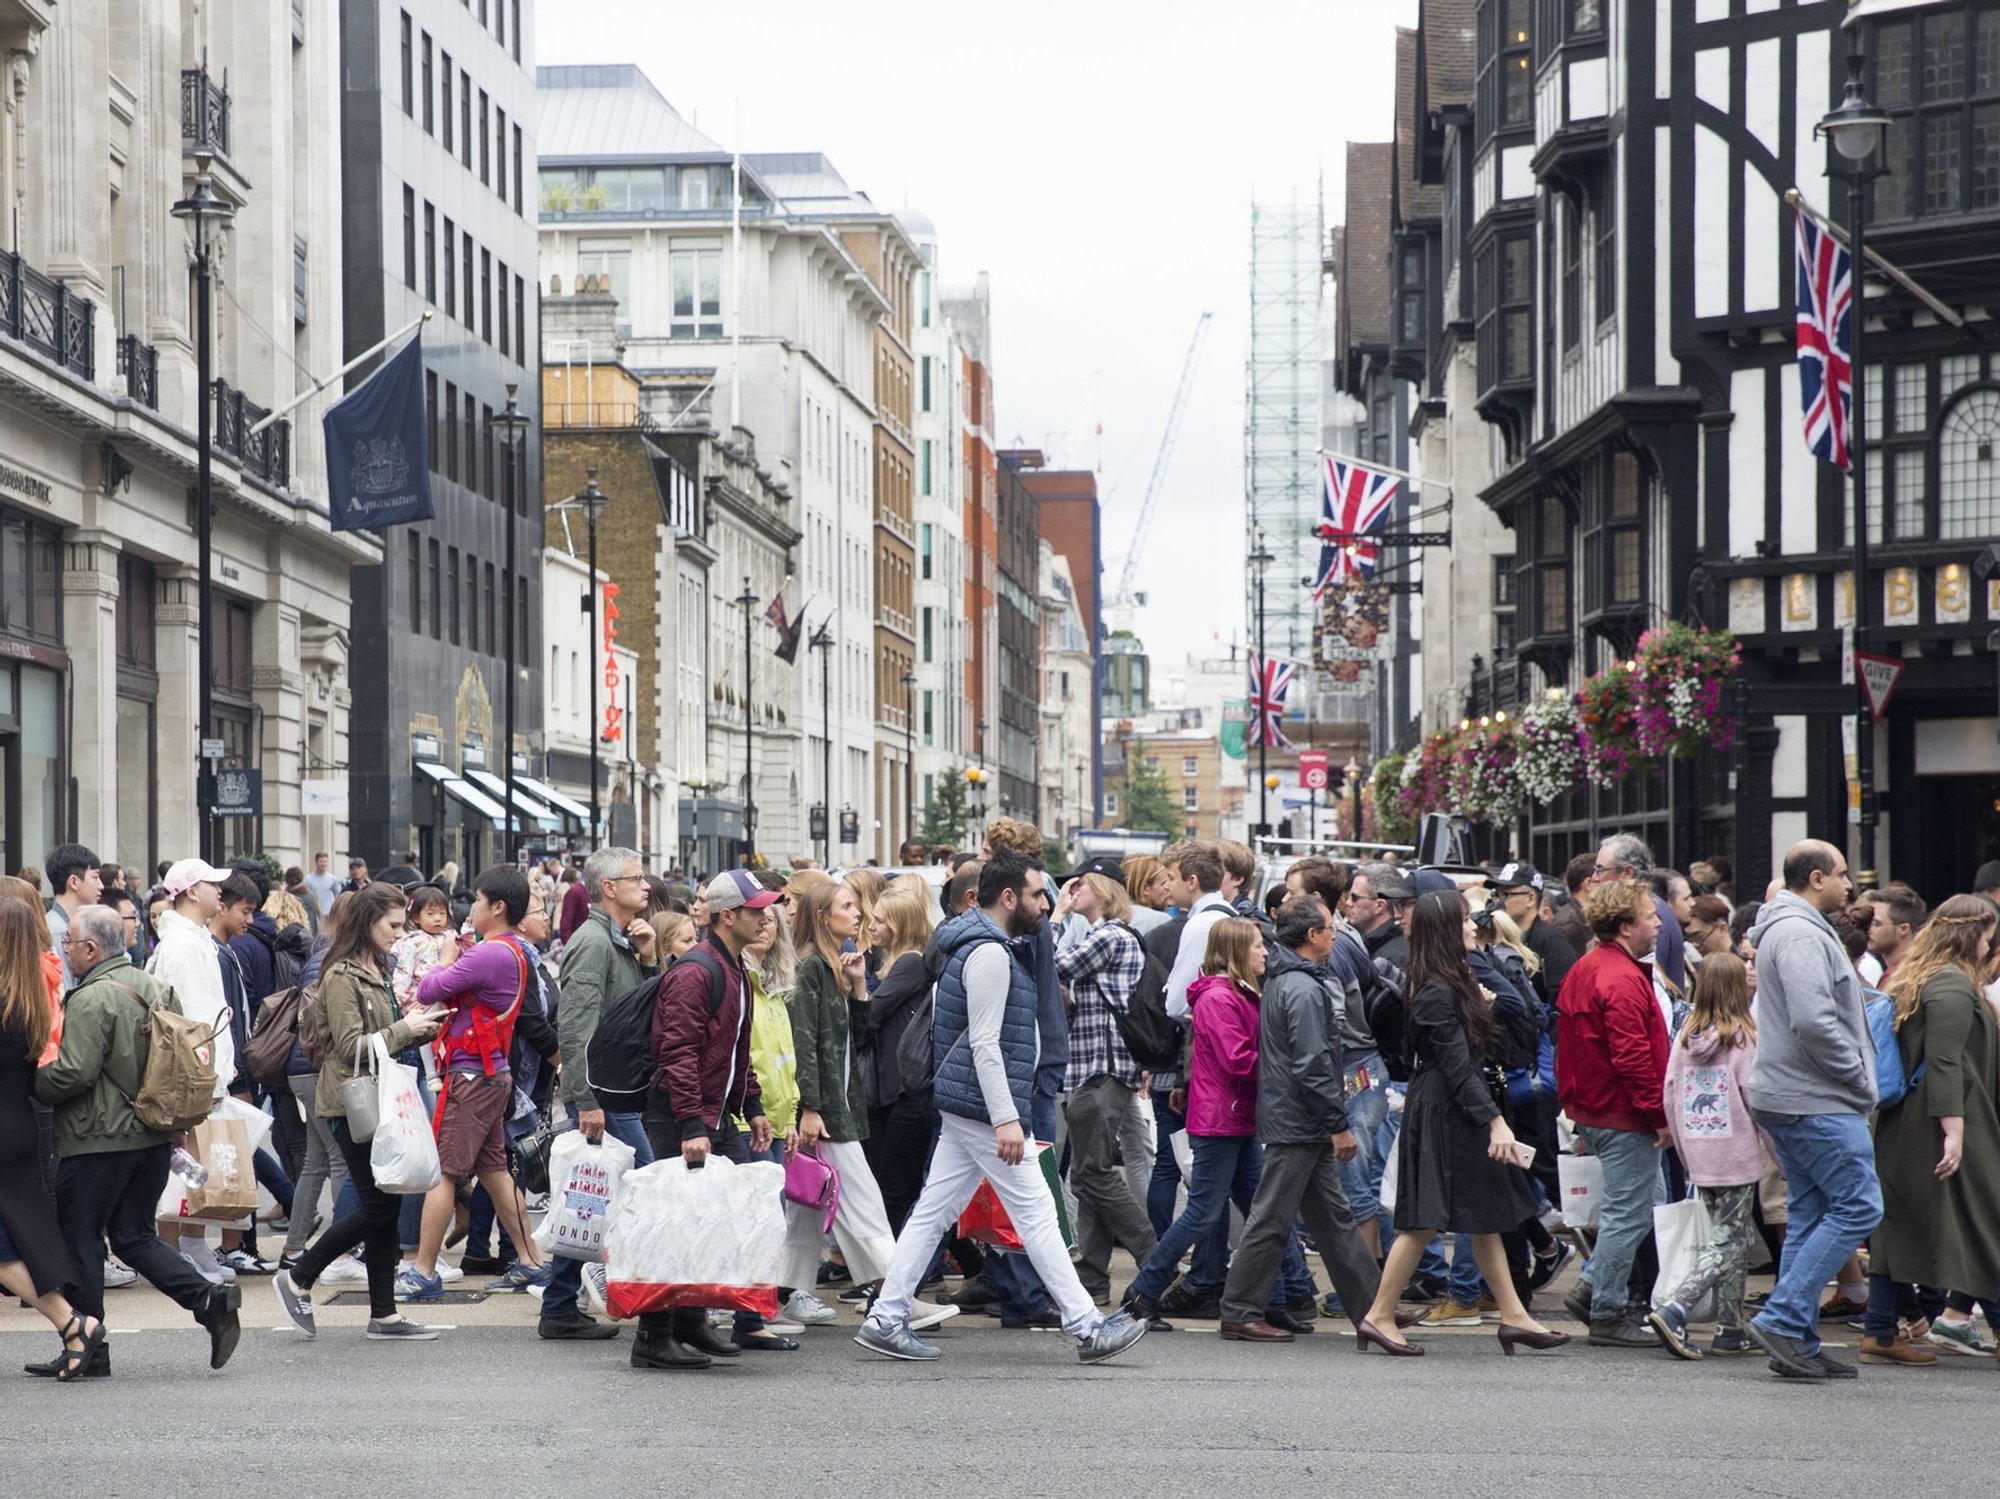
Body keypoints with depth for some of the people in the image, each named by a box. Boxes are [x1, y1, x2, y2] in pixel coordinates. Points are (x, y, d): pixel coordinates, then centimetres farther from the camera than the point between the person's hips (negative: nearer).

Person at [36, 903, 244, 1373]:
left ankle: (87, 1348, 9)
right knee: (135, 1236, 15)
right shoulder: (158, 989, 10)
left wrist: (33, 1085, -4)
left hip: (97, 1140, -8)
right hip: (154, 1138, 8)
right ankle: (210, 1300, -2)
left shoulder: (91, 999, -17)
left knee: (79, 1237, 5)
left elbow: (73, 1072, -22)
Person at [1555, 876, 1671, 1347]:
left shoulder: (1585, 969, 12)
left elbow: (1566, 1043, 19)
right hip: (1625, 1115, -10)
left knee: (1650, 1202, 18)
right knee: (1629, 1213, -2)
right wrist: (1661, 1115, -19)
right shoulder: (1622, 980, -20)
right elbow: (1633, 1057, -24)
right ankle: (1606, 1315, 4)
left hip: (1591, 1109, 10)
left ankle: (1591, 1288, 18)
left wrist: (1572, 1101, 23)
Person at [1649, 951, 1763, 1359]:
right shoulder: (1744, 1037, -12)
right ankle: (1673, 1310, -19)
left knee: (1730, 1239, 16)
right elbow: (1754, 1096, -13)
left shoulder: (1686, 1035, 3)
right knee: (1725, 1244, -2)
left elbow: (1669, 1096, 4)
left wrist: (1685, 1150, 14)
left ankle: (1730, 1330, 17)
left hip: (1698, 1155, 6)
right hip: (1737, 1155, -6)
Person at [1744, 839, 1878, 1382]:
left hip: (1789, 1098, 11)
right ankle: (1783, 1319, -11)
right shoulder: (1801, 935, -15)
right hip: (1816, 1102, -11)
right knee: (1857, 1206, -9)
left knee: (1809, 1214, 11)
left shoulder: (1788, 929, 19)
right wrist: (1859, 1078, -15)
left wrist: (1856, 1080, 16)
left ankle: (1796, 1343, 13)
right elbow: (1814, 1022, -26)